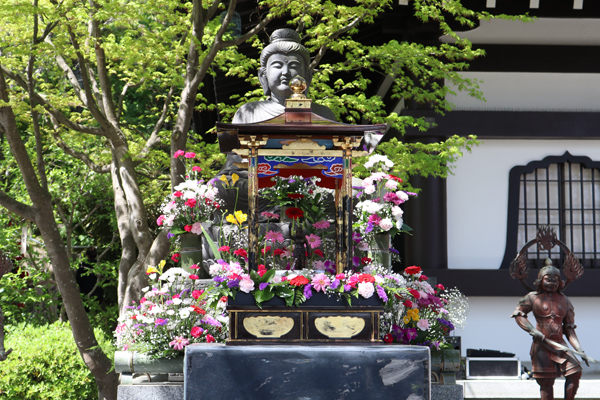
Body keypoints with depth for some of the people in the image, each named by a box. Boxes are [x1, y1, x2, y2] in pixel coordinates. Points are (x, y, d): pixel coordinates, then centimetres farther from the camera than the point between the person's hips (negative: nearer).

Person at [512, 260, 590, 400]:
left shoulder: (564, 300, 12)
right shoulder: (533, 297, 3)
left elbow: (569, 329, 12)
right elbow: (518, 314, 6)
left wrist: (580, 350, 2)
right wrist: (532, 330, -10)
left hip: (560, 344, 3)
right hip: (541, 345, -3)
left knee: (575, 372, -12)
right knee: (546, 383, -3)